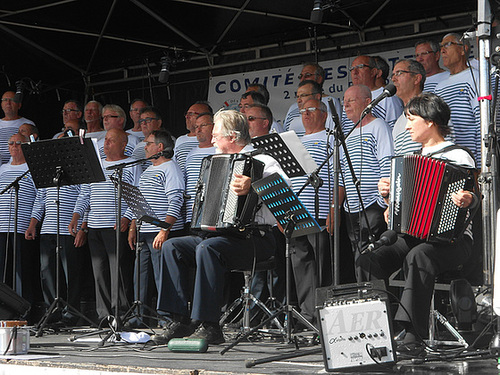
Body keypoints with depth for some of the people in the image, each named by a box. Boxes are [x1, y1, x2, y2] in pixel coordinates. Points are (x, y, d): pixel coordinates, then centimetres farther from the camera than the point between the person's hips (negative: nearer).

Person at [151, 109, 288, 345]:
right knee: (172, 247, -7)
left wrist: (253, 189, -34)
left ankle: (210, 327, -32)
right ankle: (180, 321, -12)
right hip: (223, 233, 9)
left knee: (207, 248, -34)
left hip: (255, 238, -9)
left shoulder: (262, 161, -5)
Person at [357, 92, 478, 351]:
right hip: (412, 236, 7)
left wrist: (467, 201, -35)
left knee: (418, 256, -39)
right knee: (368, 261, -19)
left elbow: (475, 199, -12)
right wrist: (388, 194, 7)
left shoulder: (459, 158, -2)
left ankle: (412, 332, -42)